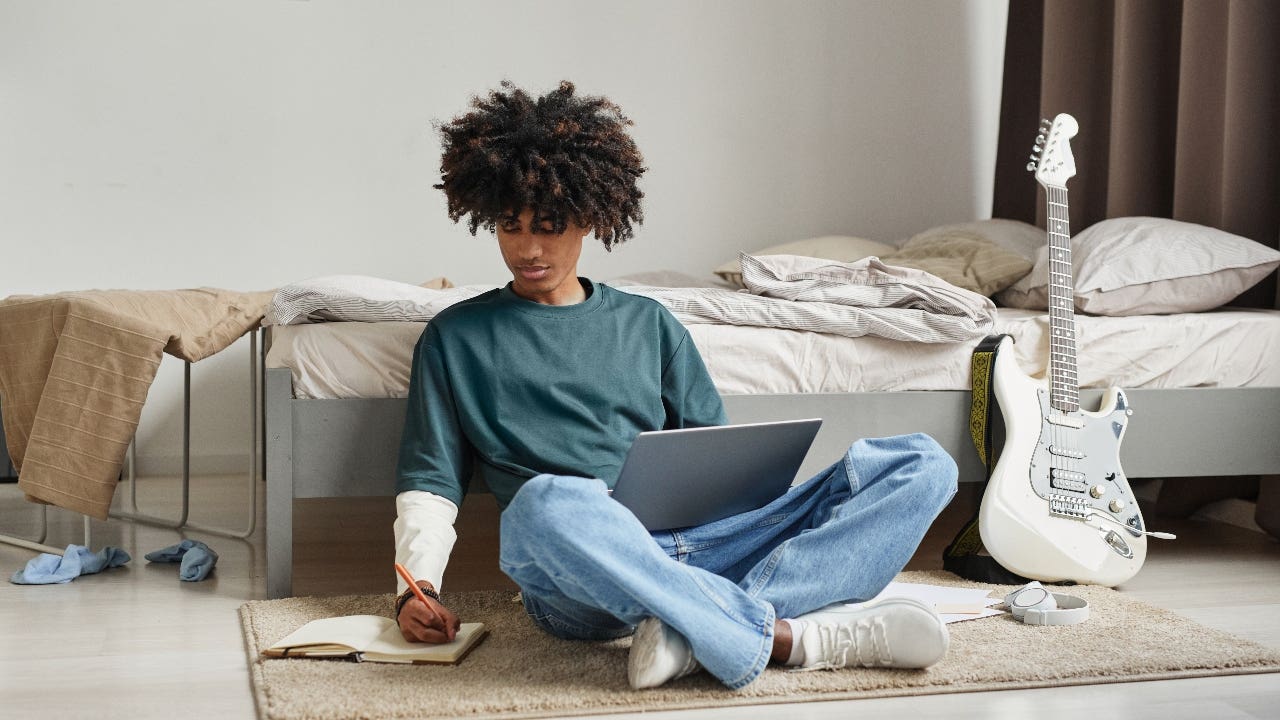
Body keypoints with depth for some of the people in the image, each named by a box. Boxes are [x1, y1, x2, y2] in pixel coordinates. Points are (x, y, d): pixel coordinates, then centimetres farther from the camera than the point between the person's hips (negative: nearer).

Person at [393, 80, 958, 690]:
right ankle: (791, 636, -31)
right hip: (579, 580, -4)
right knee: (546, 504, -42)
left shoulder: (648, 324, 24)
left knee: (922, 463, -13)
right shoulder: (455, 339, 18)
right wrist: (416, 588, -5)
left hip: (699, 543, 4)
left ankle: (700, 633, -32)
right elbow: (430, 485, 13)